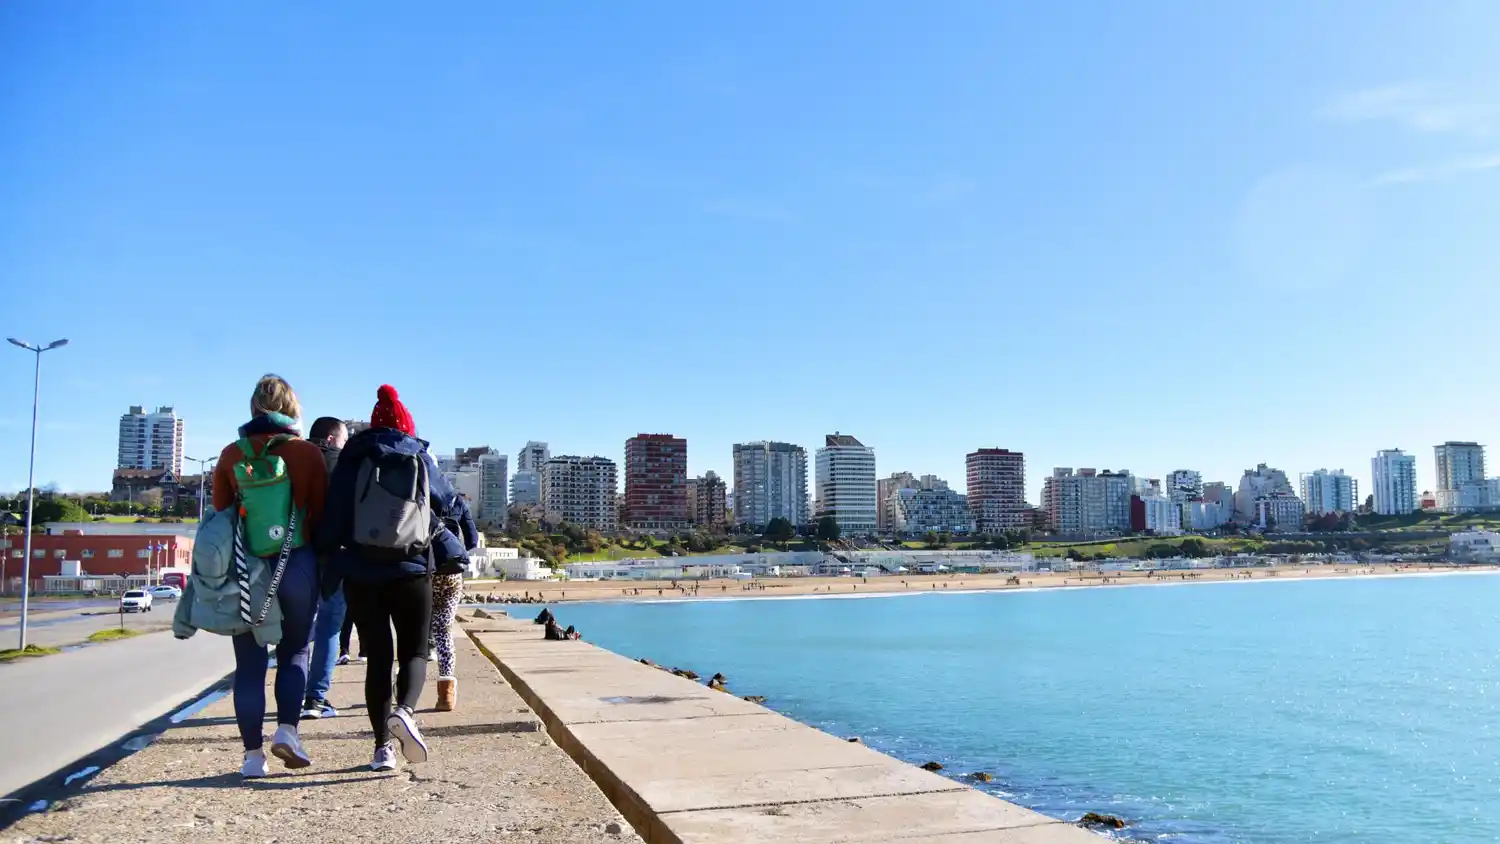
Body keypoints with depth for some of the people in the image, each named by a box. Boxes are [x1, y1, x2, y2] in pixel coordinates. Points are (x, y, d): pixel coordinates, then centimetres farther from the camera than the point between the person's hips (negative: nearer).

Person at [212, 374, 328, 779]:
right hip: (296, 566, -1)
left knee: (249, 662, 7)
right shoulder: (307, 453, -4)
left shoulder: (232, 454, 1)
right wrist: (322, 564, 10)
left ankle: (253, 753, 7)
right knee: (295, 652, 14)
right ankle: (287, 729, -2)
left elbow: (220, 512, 7)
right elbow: (321, 514, -2)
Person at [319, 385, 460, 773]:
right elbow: (447, 502, 15)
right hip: (412, 573, -1)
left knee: (377, 657, 8)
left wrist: (329, 557, 11)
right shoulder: (421, 458, 3)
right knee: (414, 651, 8)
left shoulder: (352, 460, 1)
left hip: (361, 575, 1)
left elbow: (333, 518, -1)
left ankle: (383, 746, 6)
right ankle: (405, 710, -21)